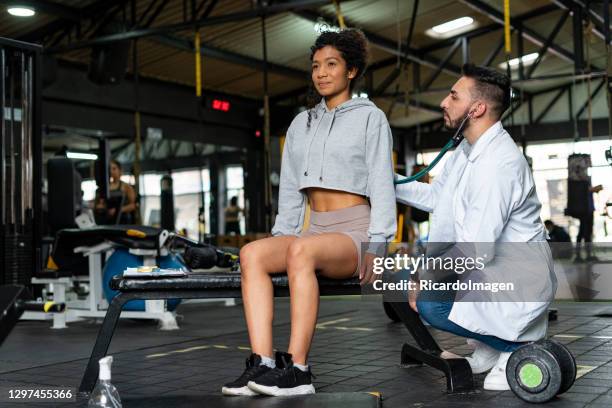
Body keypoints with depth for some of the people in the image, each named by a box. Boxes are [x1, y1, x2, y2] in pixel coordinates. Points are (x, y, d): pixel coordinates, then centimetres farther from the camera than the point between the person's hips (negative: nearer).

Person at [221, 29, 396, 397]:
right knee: (252, 254, -24)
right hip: (316, 230, 5)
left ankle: (297, 369, -35)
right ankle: (263, 364, -30)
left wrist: (376, 247, -10)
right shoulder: (301, 124, 21)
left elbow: (382, 186, -1)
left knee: (301, 251, -36)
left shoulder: (370, 117, 7)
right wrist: (281, 237, 8)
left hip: (356, 232, -5)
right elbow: (290, 190, 20)